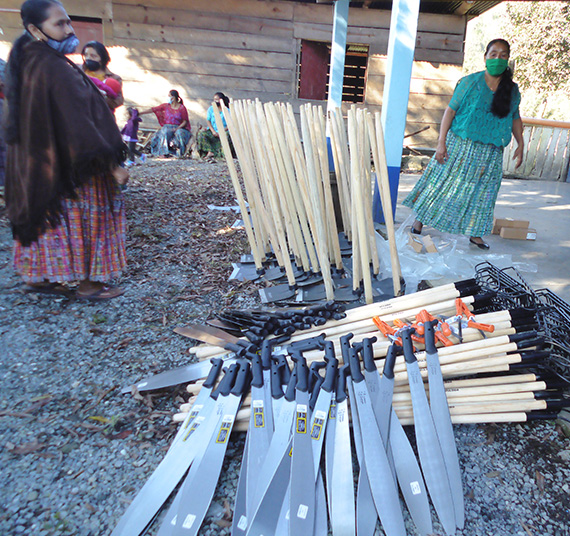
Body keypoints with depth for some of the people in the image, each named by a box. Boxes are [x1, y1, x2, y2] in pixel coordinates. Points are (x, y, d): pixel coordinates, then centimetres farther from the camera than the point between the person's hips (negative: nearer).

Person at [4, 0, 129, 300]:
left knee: (47, 215, 18)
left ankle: (38, 276, 28)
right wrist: (112, 164, -24)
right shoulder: (54, 67, -20)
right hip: (68, 164, -9)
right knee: (85, 216, 3)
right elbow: (78, 121, -25)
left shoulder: (26, 62, 8)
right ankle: (89, 283, 11)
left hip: (35, 162, 9)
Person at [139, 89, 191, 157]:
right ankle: (165, 152, -33)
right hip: (167, 127, 2)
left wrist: (177, 128, -16)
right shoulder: (166, 106, 7)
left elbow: (185, 121, 1)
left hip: (178, 128, -1)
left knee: (179, 133, -36)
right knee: (165, 133, -33)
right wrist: (139, 113, 2)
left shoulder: (182, 108, 0)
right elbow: (152, 109, 6)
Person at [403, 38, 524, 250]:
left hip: (491, 153, 3)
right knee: (444, 183, 4)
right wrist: (441, 142, -14)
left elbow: (515, 118, 15)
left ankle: (475, 233, 22)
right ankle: (420, 220, 19)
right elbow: (450, 110, -8)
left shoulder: (512, 90, 5)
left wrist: (520, 145, 8)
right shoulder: (469, 82, -6)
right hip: (460, 145, -3)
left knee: (481, 191, 9)